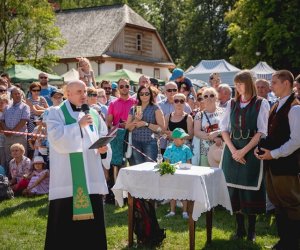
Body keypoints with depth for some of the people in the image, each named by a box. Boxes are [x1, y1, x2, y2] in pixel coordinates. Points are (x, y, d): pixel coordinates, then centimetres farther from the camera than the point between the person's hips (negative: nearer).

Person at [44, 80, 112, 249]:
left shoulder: (93, 114, 13)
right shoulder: (56, 113, 1)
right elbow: (56, 138, -15)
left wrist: (104, 149, -10)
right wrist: (79, 125, -15)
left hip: (91, 178, 4)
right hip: (67, 178, -4)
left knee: (92, 220, 7)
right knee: (65, 221, -1)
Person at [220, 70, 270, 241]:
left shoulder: (261, 104, -4)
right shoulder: (232, 104, 8)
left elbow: (262, 132, -8)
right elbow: (224, 128, 7)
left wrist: (244, 150, -14)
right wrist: (233, 150, -8)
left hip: (252, 153, -4)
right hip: (233, 152, 4)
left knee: (250, 191, 0)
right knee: (235, 191, 6)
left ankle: (251, 231, 14)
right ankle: (240, 229, 18)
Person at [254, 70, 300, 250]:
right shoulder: (276, 106, 12)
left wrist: (273, 154, -18)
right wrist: (262, 148, 5)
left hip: (285, 163, -9)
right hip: (273, 163, 9)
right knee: (278, 203, 16)